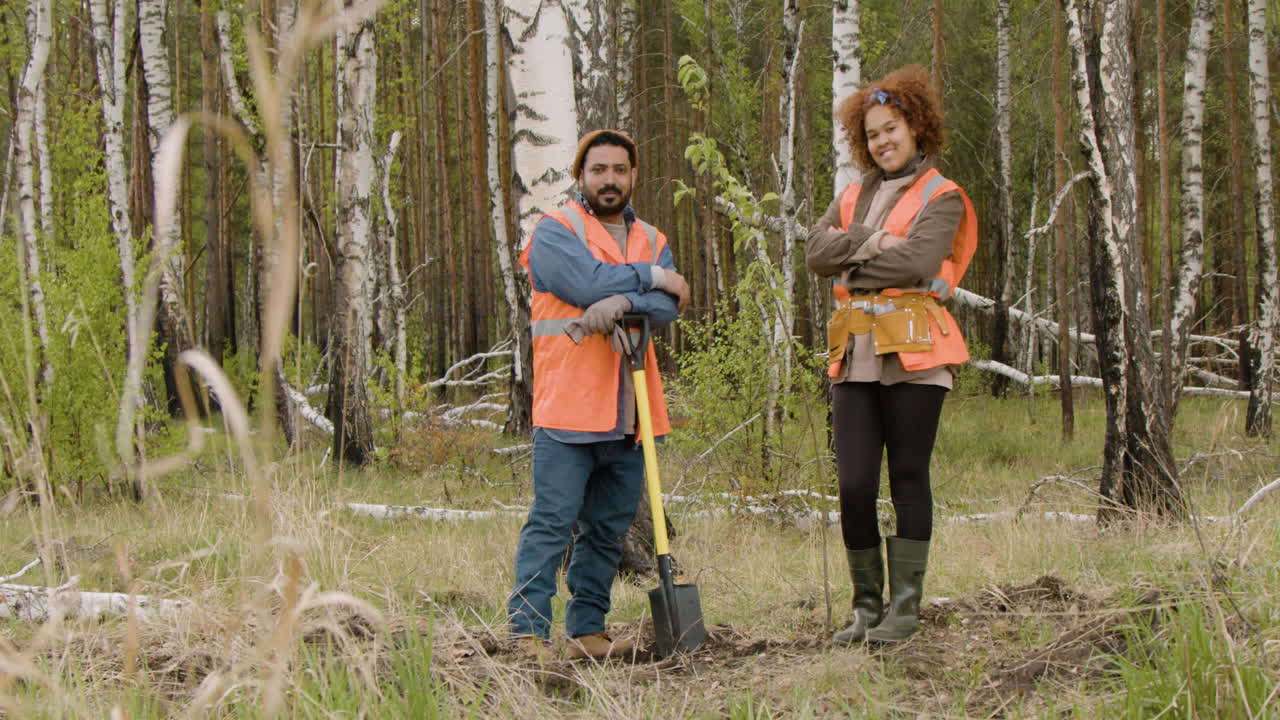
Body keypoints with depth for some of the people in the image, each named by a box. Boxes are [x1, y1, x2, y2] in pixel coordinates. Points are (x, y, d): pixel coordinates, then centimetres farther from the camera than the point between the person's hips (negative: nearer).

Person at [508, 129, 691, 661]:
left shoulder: (652, 242, 18)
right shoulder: (556, 231, 1)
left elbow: (667, 307, 1)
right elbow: (587, 283, -17)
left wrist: (623, 302, -20)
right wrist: (650, 277, -3)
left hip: (628, 414, 6)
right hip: (568, 407, -6)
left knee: (610, 527, 8)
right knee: (552, 521, -9)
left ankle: (588, 629, 15)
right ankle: (528, 631, -9)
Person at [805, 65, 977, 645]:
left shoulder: (941, 197, 2)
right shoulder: (854, 196, 19)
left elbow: (915, 262, -14)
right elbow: (816, 250, 4)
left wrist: (849, 262, -3)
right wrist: (871, 242, -10)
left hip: (913, 356, -4)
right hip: (854, 357, 4)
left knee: (908, 478, 0)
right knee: (854, 485, -2)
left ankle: (905, 607, 7)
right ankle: (866, 605, 10)